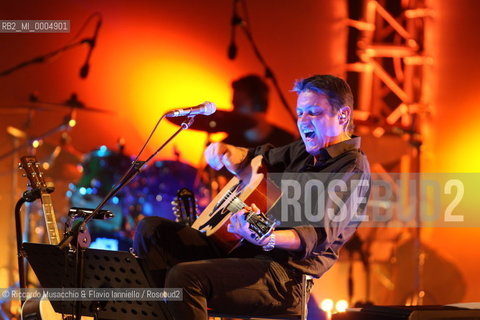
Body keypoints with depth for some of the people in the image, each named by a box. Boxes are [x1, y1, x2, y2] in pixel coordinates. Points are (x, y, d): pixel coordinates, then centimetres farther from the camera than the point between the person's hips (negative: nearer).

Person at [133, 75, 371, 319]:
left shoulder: (352, 169, -10)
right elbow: (256, 159, 35)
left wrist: (267, 239, -44)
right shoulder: (304, 151, 17)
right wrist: (225, 152, 9)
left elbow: (319, 235, -24)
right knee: (151, 230, 7)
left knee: (184, 277, -31)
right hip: (242, 253, 10)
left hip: (284, 276, -10)